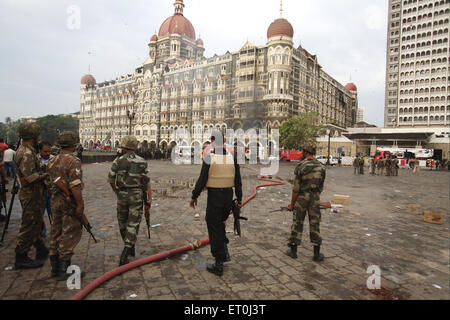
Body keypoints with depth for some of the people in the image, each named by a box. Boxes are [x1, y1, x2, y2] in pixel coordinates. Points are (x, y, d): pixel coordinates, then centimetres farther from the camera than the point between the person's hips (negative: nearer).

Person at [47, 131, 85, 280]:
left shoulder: (52, 161, 11)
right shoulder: (73, 161, -16)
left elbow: (50, 183, 17)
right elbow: (75, 185, -23)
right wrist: (80, 204, -21)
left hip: (56, 201, 9)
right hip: (70, 202, -9)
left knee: (56, 233, 15)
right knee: (71, 234, -2)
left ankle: (55, 267, 25)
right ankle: (64, 269, 3)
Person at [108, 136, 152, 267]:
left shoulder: (118, 161, -4)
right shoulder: (142, 162, -3)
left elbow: (111, 179, -1)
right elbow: (146, 182, -4)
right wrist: (149, 198, 0)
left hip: (122, 195, 1)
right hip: (137, 196, 0)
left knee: (122, 222, 19)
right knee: (133, 224, 2)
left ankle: (130, 248, 32)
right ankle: (125, 255, -7)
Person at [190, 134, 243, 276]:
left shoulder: (209, 158, -11)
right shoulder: (233, 158, 2)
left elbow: (202, 180, -11)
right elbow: (238, 181, 5)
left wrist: (194, 196, 0)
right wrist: (239, 199, 12)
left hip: (214, 197, -5)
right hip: (229, 197, 5)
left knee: (214, 229, 5)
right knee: (219, 223, 26)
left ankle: (218, 265, 11)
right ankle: (224, 252, 22)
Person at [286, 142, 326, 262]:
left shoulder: (301, 166, -13)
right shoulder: (321, 167, 2)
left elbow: (296, 188, -12)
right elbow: (321, 187, 8)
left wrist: (292, 203, -3)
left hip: (302, 198, -3)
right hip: (315, 198, 4)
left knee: (297, 223, 7)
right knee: (315, 224, 9)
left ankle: (293, 250, 18)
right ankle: (317, 254, 14)